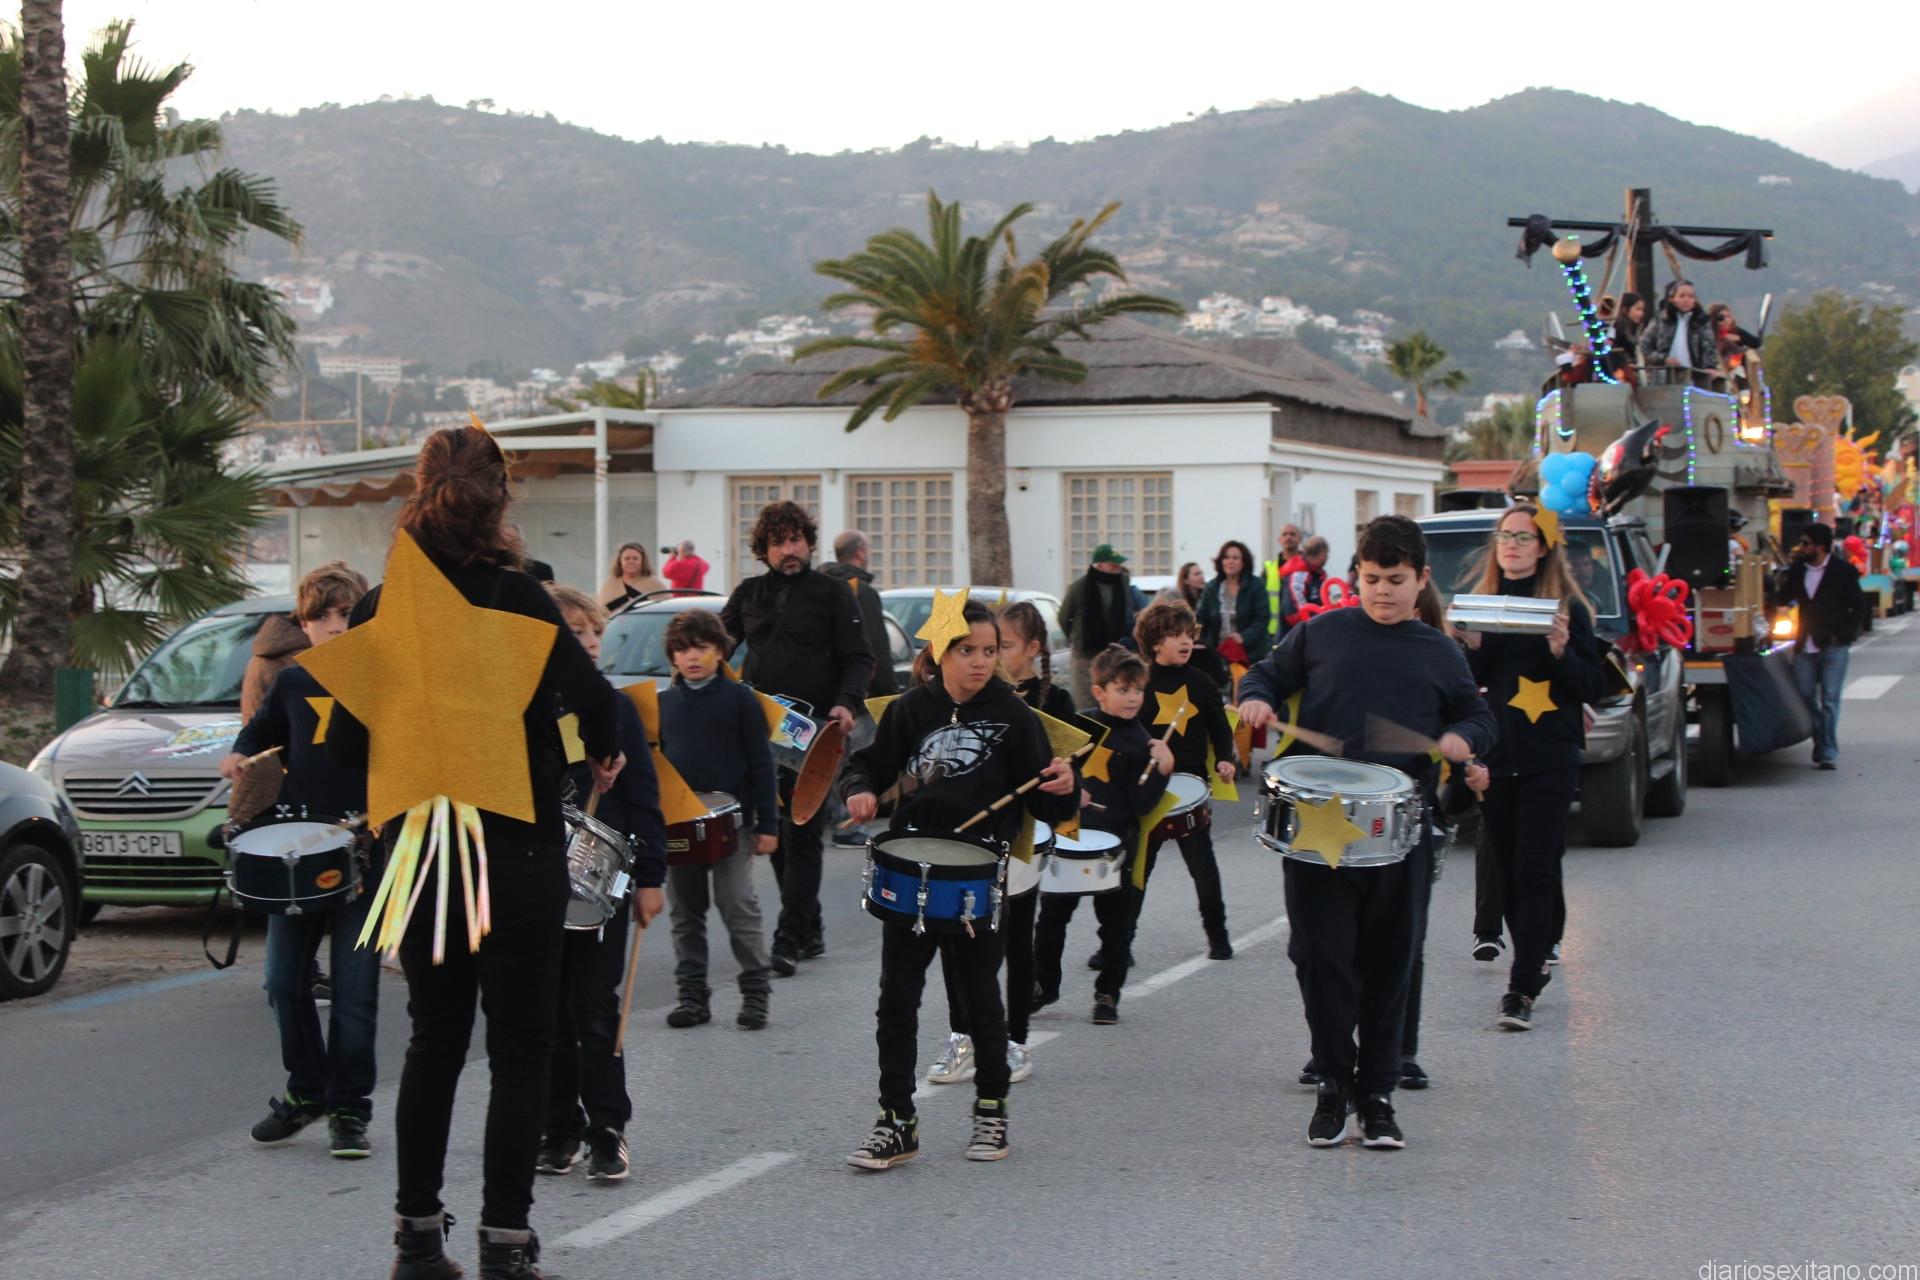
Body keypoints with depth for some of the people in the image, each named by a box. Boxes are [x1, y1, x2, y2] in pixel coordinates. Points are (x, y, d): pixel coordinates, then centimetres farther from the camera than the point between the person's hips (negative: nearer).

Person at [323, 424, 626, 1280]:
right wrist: (605, 755, -3)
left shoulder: (379, 609, 1)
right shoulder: (513, 596, -12)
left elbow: (345, 745, 2)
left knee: (433, 1040, 16)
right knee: (519, 1049, 3)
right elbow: (588, 693, -23)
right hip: (516, 852, -4)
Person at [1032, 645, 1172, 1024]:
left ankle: (1107, 995, 18)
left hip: (1115, 846, -3)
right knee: (1052, 915, 12)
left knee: (1115, 925, 5)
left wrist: (1161, 771, -25)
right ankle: (1044, 985, 27)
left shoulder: (1141, 745, -6)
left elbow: (1141, 804, -12)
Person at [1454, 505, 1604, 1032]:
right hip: (1494, 756, 4)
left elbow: (1595, 686, -1)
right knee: (1508, 870, 11)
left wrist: (1562, 652, -19)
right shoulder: (1480, 602, 8)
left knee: (1533, 872, -9)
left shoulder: (1566, 607, -2)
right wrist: (1471, 646, -13)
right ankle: (1535, 962, 29)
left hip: (1550, 760, -4)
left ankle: (1521, 991, -12)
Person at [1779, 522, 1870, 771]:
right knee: (1806, 698, 7)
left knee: (1829, 700, -7)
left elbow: (1859, 607, -2)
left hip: (1833, 647, -5)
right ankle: (1822, 746, 22)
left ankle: (1828, 753, -7)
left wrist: (1843, 635, -9)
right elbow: (1784, 599, 10)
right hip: (1805, 647, 5)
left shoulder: (1843, 571, -4)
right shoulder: (1798, 569, 10)